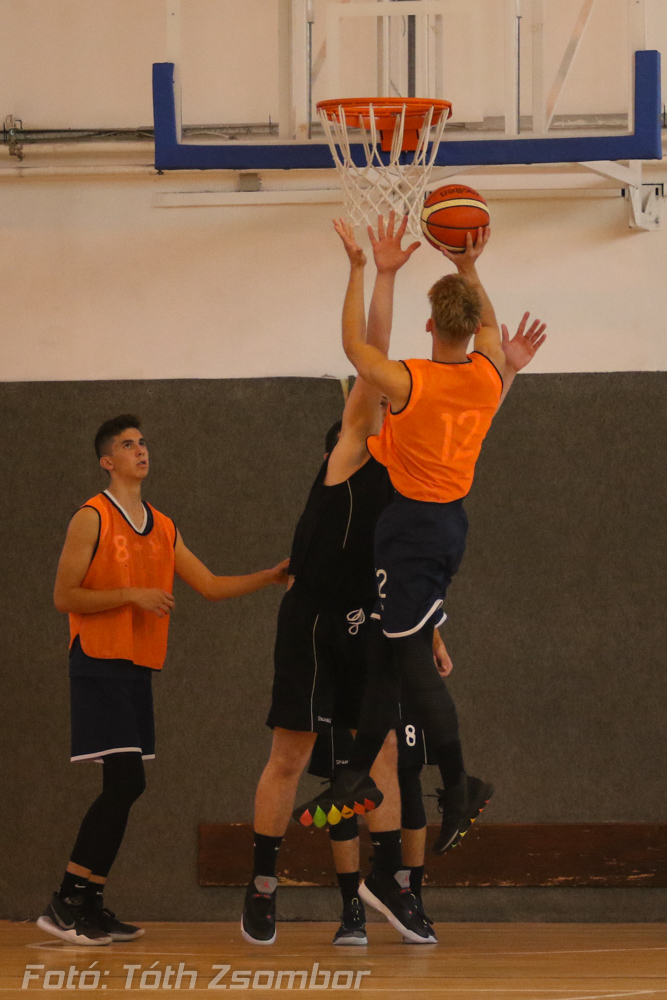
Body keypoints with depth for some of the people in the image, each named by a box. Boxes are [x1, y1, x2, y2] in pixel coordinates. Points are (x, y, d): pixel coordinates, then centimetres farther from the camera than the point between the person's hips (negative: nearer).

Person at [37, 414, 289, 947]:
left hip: (139, 668, 8)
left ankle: (91, 906, 9)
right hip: (100, 663, -8)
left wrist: (273, 576, 10)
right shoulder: (92, 519, -5)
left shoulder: (163, 528, 16)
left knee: (122, 787, 5)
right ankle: (66, 902, -12)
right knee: (126, 781, -16)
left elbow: (211, 586, 19)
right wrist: (132, 596, -16)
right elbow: (65, 596, -9)